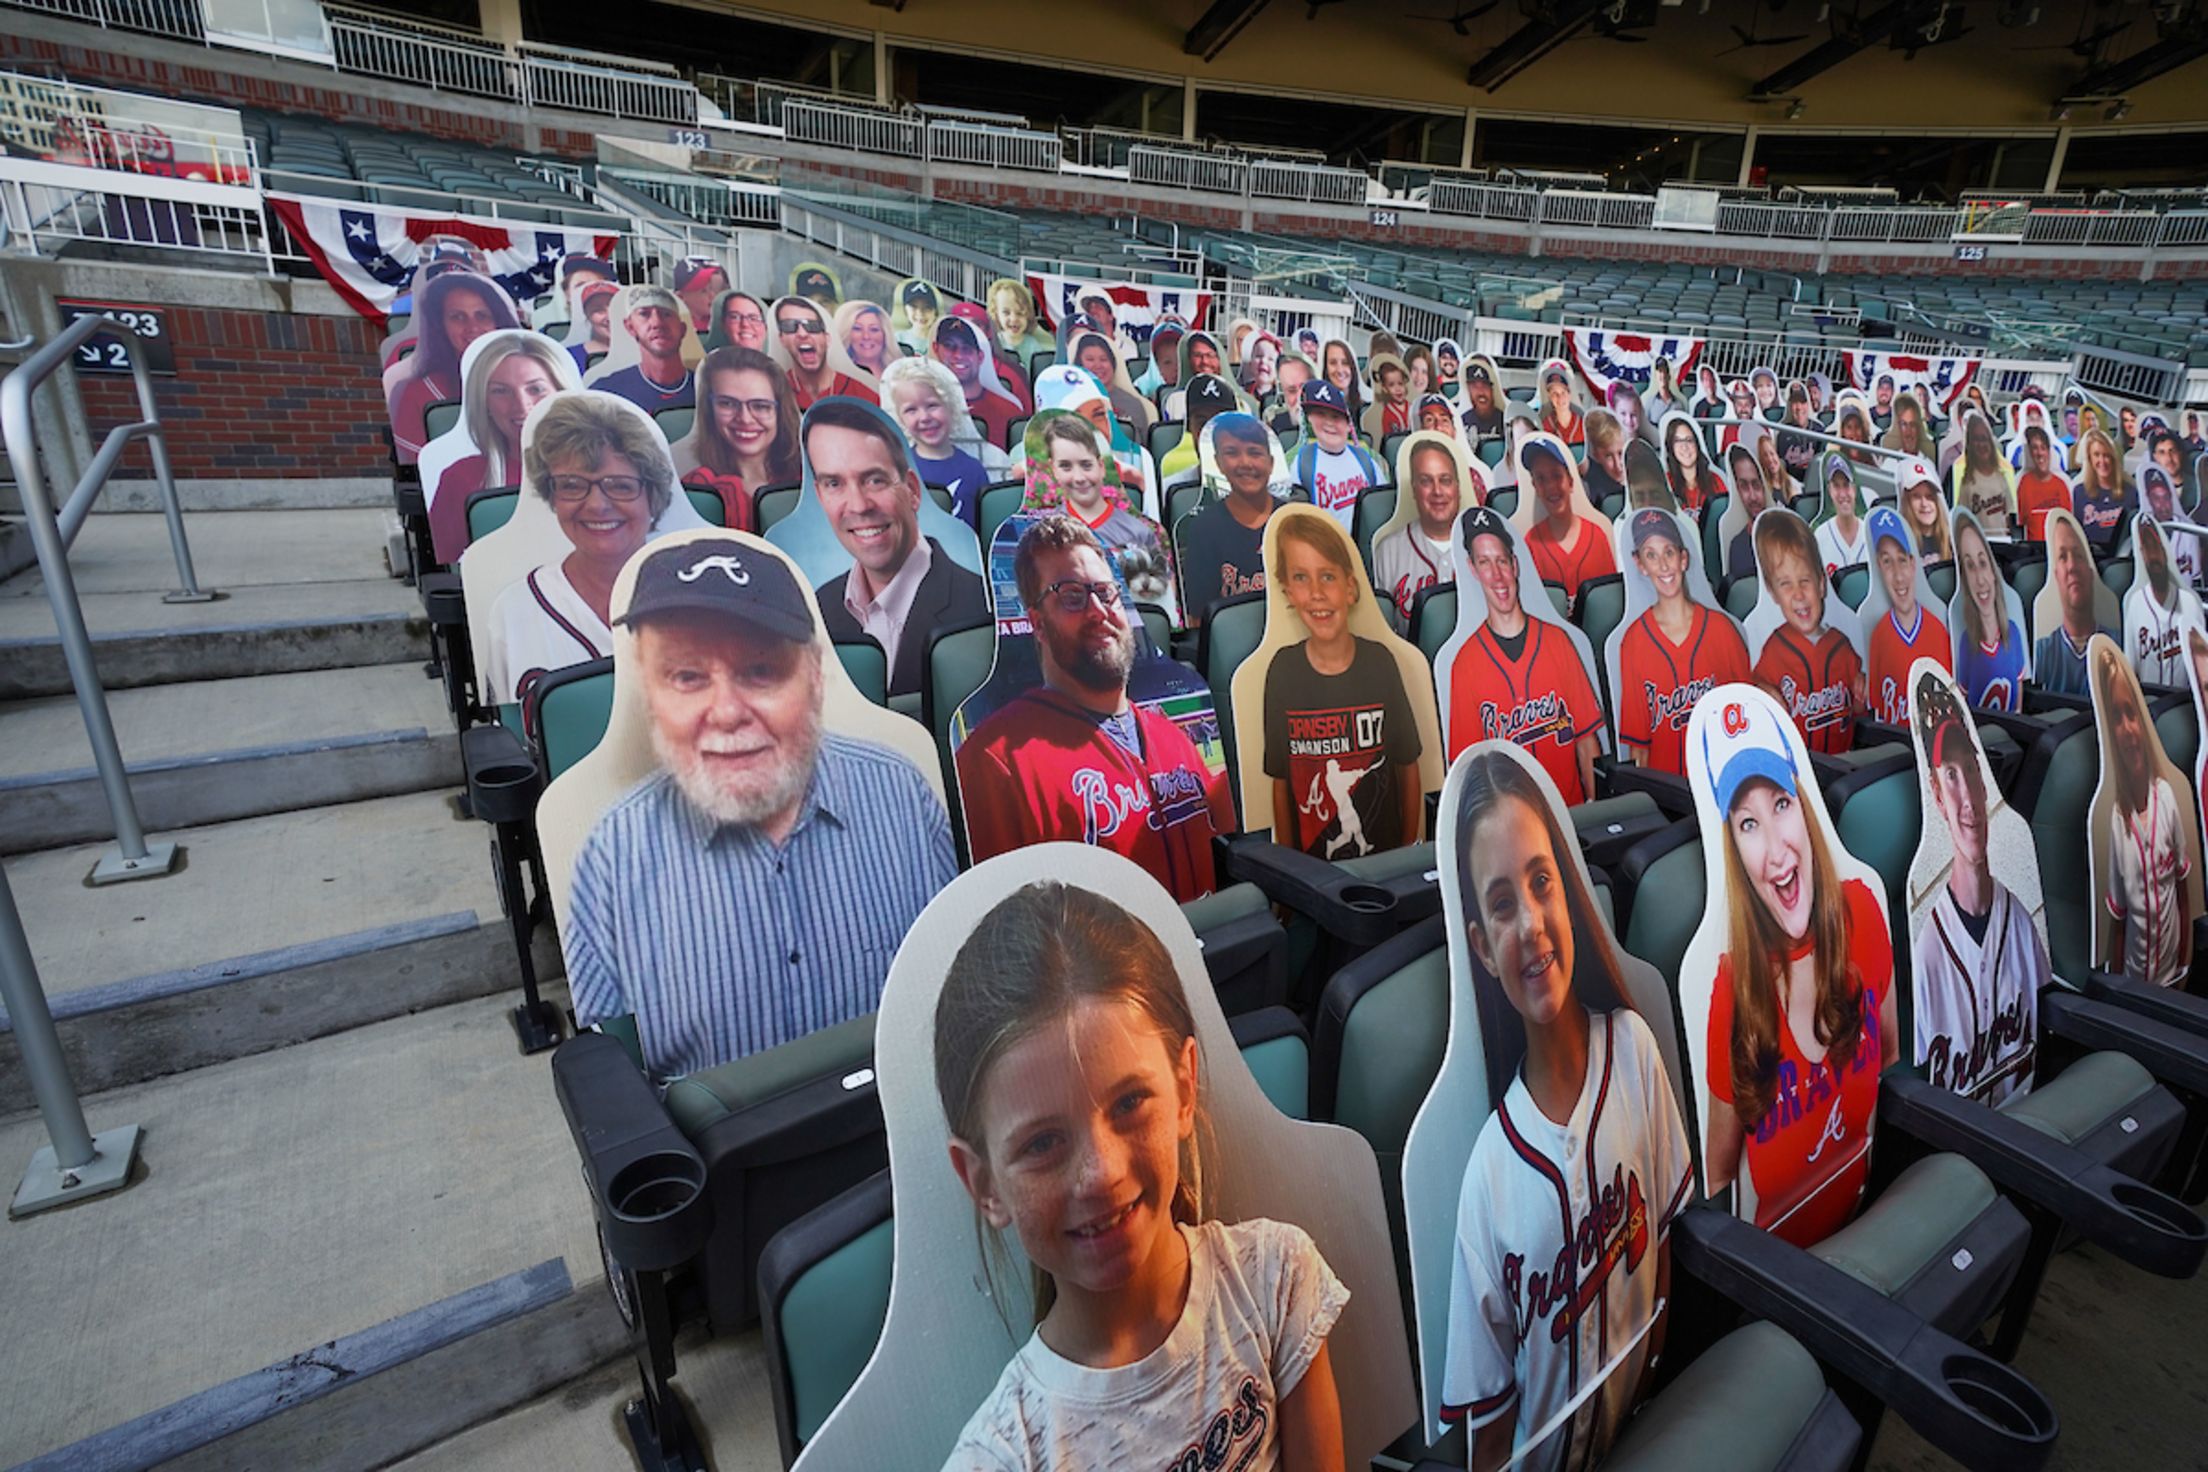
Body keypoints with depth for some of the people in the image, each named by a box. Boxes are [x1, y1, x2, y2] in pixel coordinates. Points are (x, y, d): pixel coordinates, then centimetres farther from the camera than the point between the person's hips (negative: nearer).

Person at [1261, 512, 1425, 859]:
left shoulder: (1380, 662, -9)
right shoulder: (1283, 669, -10)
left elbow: (1409, 766, 0)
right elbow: (1280, 783, -3)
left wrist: (1410, 854, 1)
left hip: (1386, 853, 0)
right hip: (1312, 861, 0)